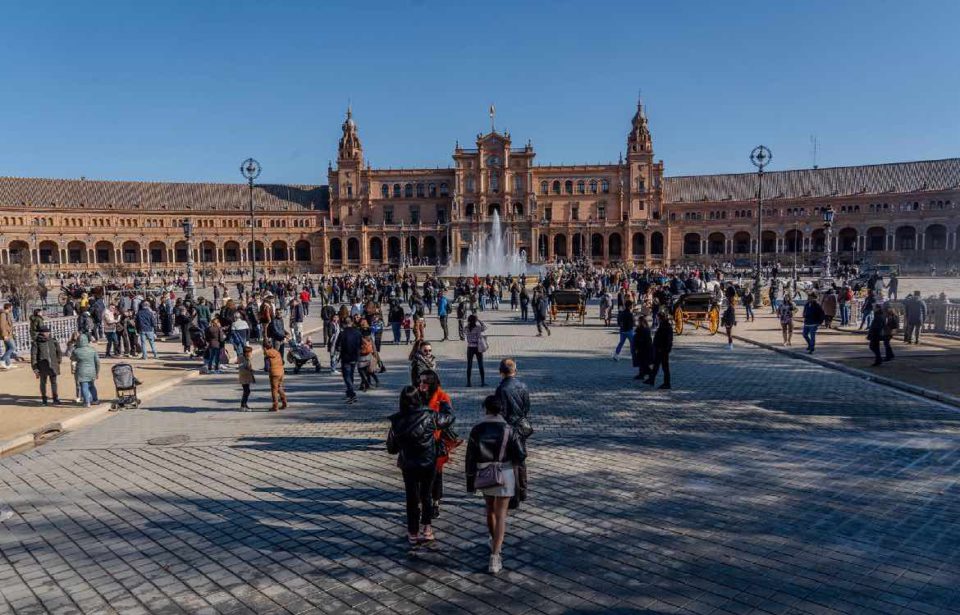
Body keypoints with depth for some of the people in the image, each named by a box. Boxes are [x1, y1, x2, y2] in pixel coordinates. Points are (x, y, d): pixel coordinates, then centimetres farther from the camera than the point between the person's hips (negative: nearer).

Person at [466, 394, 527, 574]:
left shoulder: (477, 430, -6)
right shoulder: (508, 430, -10)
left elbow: (470, 458, -3)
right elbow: (521, 455, -11)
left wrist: (470, 481, 5)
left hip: (483, 475, 2)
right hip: (504, 475, -2)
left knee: (490, 510, 24)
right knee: (500, 515, 2)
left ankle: (494, 543, 44)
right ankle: (495, 557, -7)